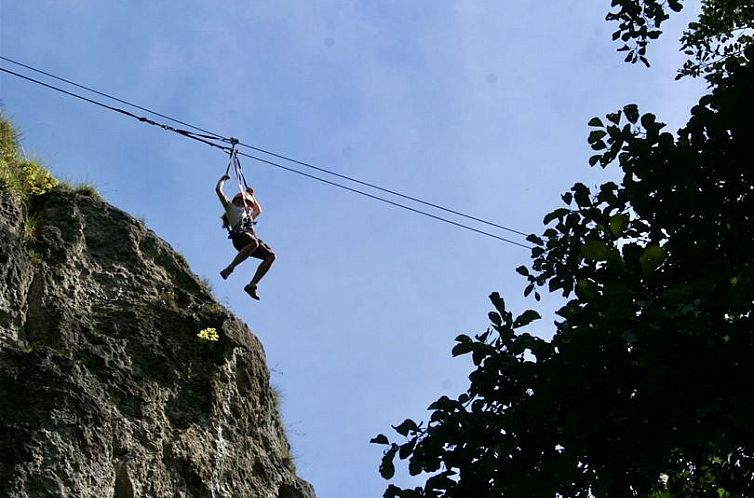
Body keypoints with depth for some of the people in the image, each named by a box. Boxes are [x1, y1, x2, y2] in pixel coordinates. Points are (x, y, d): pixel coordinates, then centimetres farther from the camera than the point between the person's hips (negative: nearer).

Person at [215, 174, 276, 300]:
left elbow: (258, 210, 63)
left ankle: (252, 285, -20)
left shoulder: (248, 214, 43)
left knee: (270, 255, -16)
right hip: (239, 234, -7)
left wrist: (251, 195, 63)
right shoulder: (231, 207, 25)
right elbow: (218, 190, 23)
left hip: (251, 236, 7)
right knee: (254, 243, -41)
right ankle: (229, 268, -39)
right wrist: (223, 180, 38)